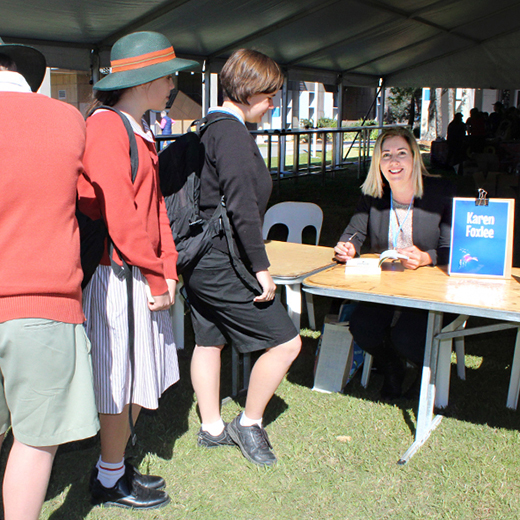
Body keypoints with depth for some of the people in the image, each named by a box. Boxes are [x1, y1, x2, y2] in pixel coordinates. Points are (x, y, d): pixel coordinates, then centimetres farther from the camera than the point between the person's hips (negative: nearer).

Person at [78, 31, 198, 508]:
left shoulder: (141, 133, 17)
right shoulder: (106, 129, -15)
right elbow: (118, 214, -21)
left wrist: (167, 270, 5)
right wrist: (156, 276, -15)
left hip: (144, 275, 10)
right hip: (119, 277, -9)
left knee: (137, 380, 17)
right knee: (121, 382, 3)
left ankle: (115, 465, 33)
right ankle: (110, 482, 21)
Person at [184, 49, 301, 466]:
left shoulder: (209, 129, 13)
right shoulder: (233, 134, -18)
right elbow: (243, 208, -23)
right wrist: (260, 268, -18)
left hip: (199, 260, 11)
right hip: (222, 265, -11)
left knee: (209, 340, 18)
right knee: (286, 341, -2)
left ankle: (212, 428, 32)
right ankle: (249, 423, 13)